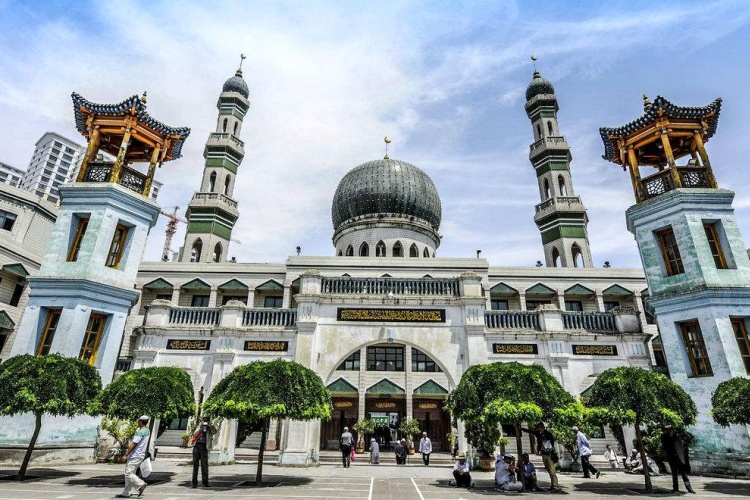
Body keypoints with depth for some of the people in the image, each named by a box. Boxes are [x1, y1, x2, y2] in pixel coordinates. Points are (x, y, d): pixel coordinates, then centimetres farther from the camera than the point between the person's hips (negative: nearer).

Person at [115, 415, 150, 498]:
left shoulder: (140, 432, -19)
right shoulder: (147, 431, 11)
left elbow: (133, 444, -20)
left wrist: (126, 454, -14)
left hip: (135, 456, -10)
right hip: (141, 455, 10)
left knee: (128, 473, -8)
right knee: (130, 473, 14)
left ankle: (141, 484, -16)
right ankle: (126, 493, 17)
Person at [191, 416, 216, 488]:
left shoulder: (210, 428, 11)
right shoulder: (199, 427, 17)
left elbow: (214, 431, -9)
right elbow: (195, 434, 3)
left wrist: (210, 425, -19)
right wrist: (200, 427, -8)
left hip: (204, 447, -2)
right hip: (196, 446, 2)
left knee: (204, 465, -1)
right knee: (195, 464, 4)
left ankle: (205, 483, 6)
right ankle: (194, 483, 12)